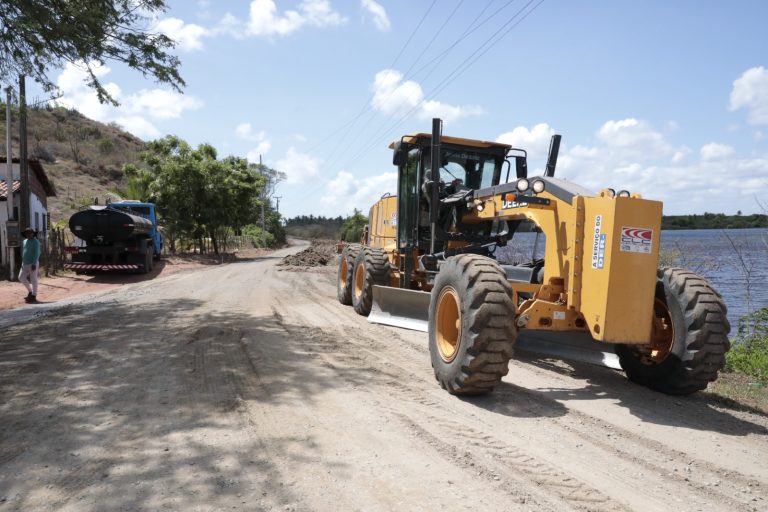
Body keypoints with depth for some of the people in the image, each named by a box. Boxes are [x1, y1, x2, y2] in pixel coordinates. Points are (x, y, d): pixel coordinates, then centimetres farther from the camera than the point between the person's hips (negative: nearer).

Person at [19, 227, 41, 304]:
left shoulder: (35, 242, -11)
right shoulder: (25, 241, 12)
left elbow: (37, 253, -17)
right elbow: (23, 252, 19)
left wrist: (34, 264, -23)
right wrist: (22, 263, 15)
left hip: (33, 264, -8)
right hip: (25, 264, 8)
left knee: (33, 280, -2)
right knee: (21, 277, 7)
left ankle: (34, 296, 4)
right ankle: (30, 291, 23)